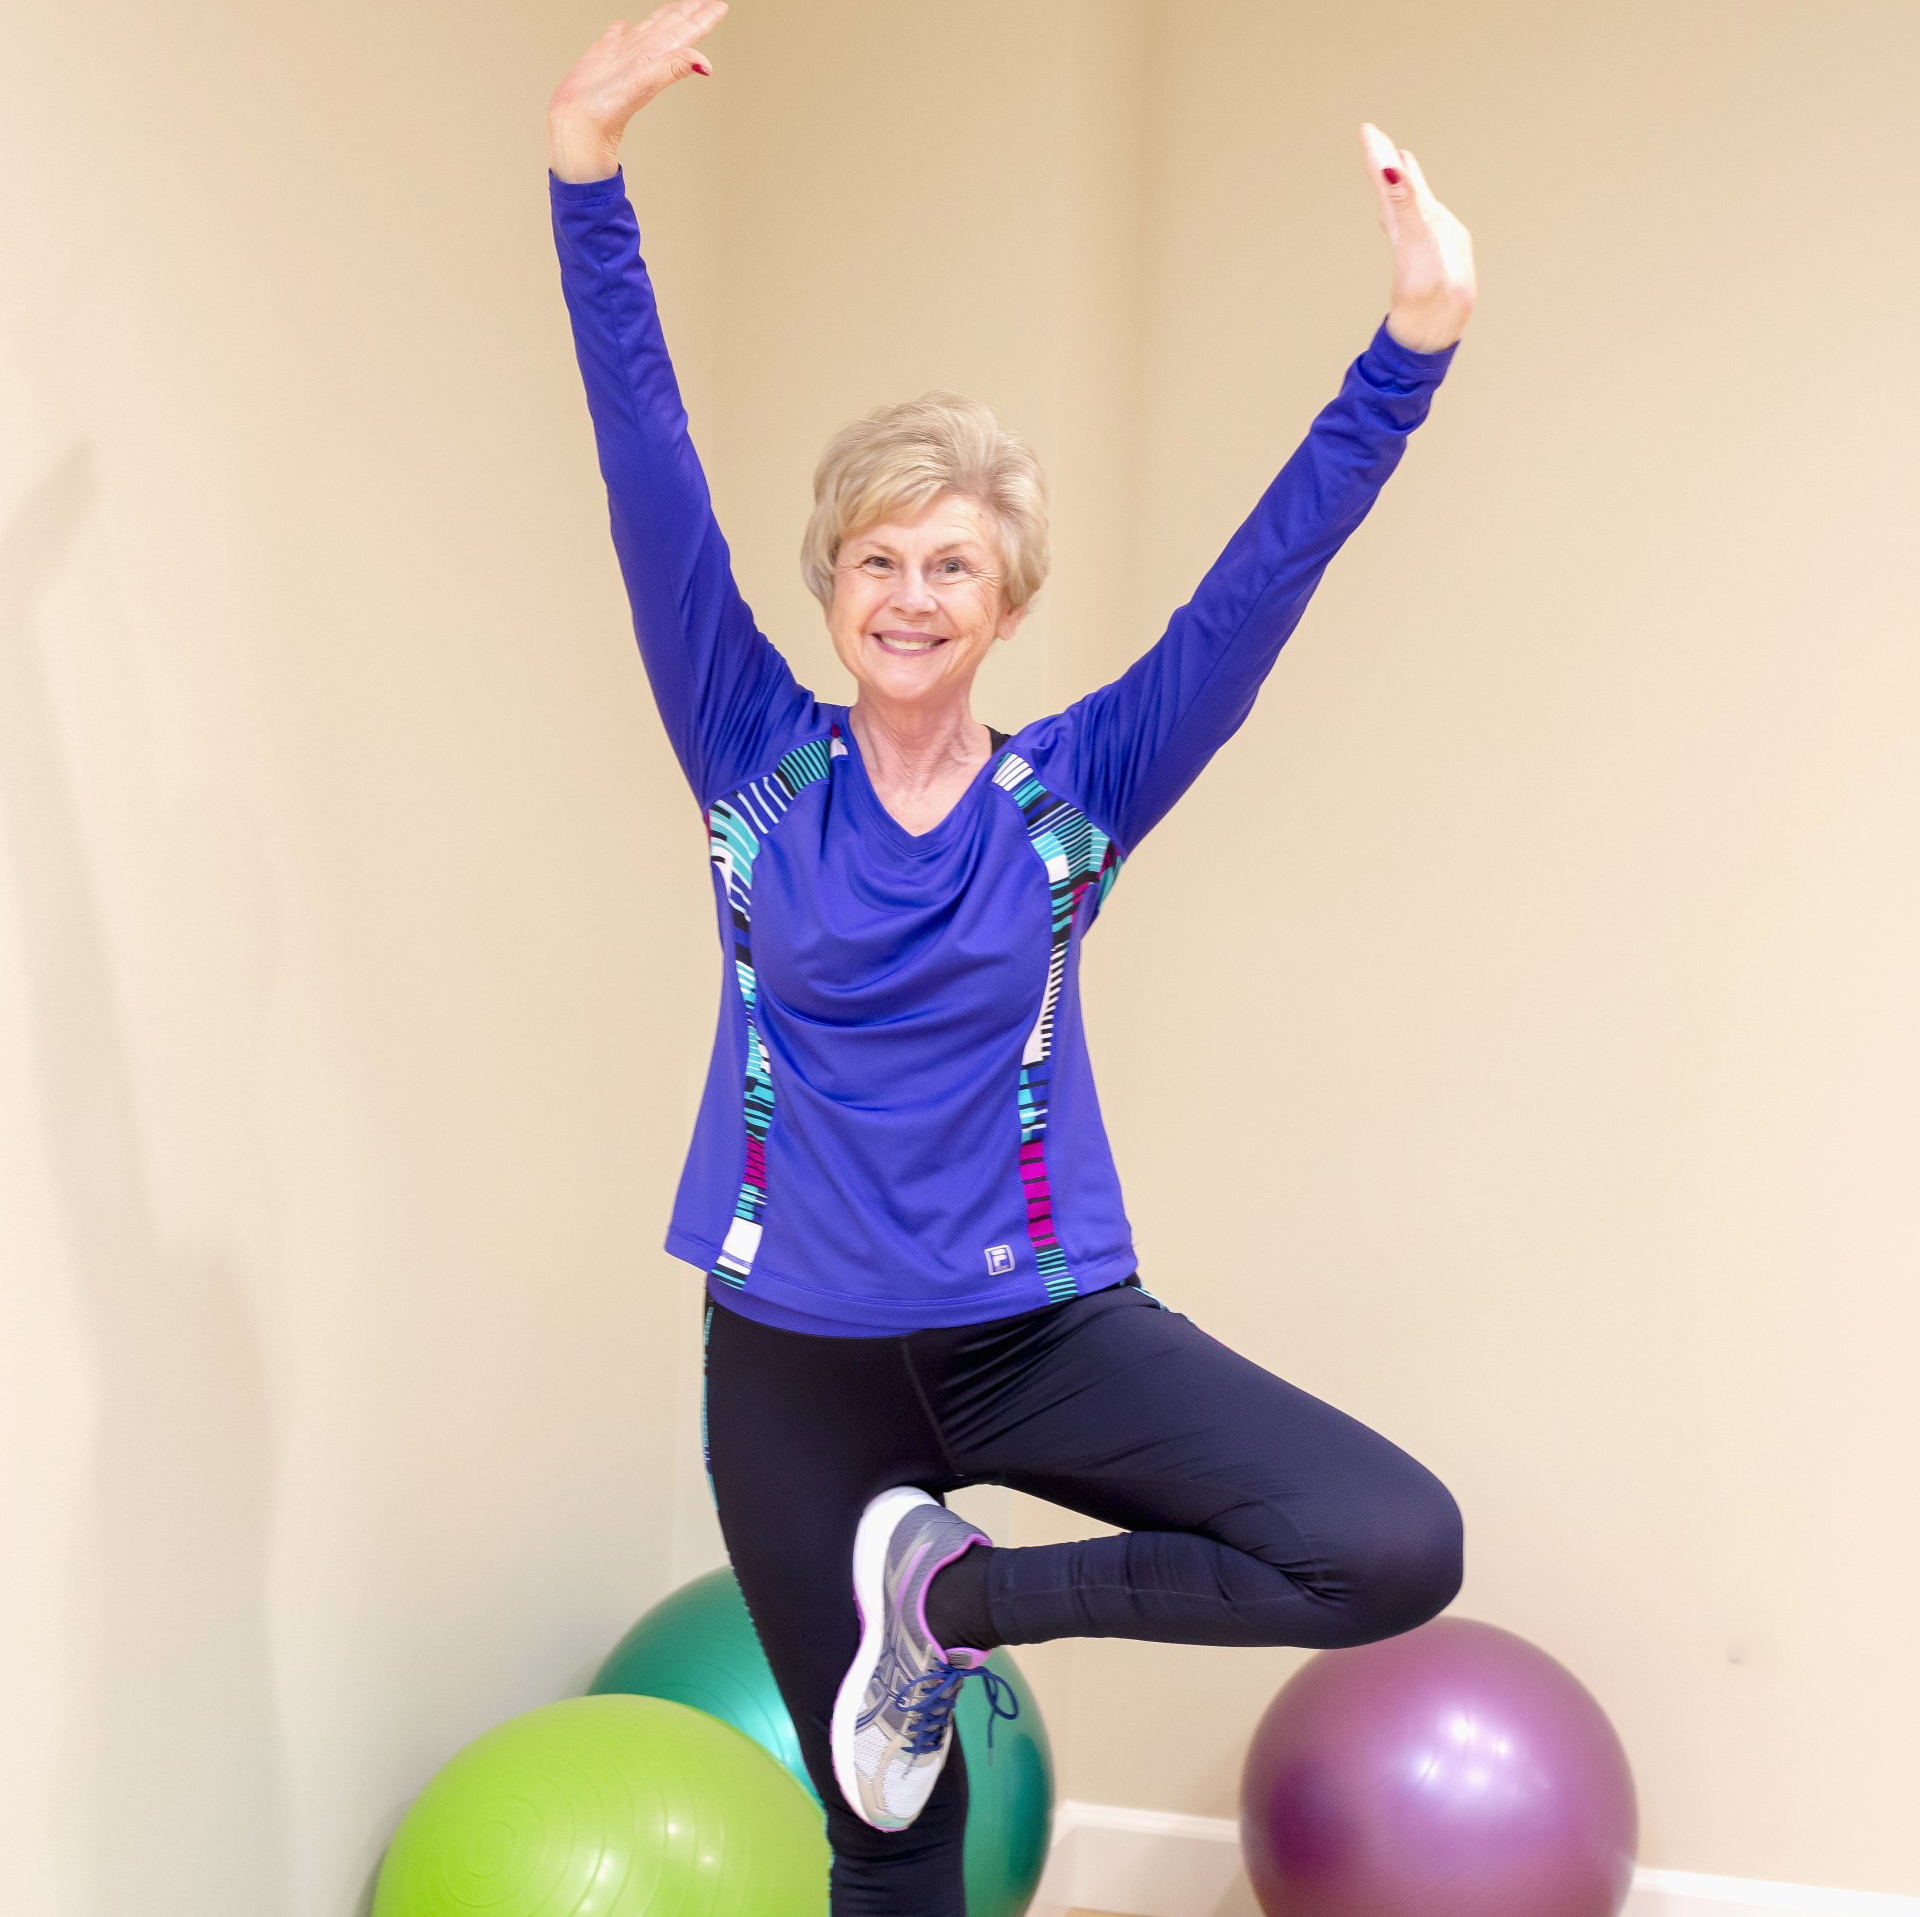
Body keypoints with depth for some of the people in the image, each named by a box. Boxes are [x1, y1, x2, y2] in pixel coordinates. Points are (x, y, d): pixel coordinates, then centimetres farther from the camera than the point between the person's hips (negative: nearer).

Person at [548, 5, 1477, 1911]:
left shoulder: (1073, 793, -3)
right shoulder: (754, 761, -3)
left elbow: (1268, 569, -10)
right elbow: (651, 478, -11)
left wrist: (1414, 336, -21)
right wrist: (588, 159, -18)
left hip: (1045, 1326, 1)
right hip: (800, 1353, 0)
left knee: (1397, 1550, -18)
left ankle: (960, 1596, 0)